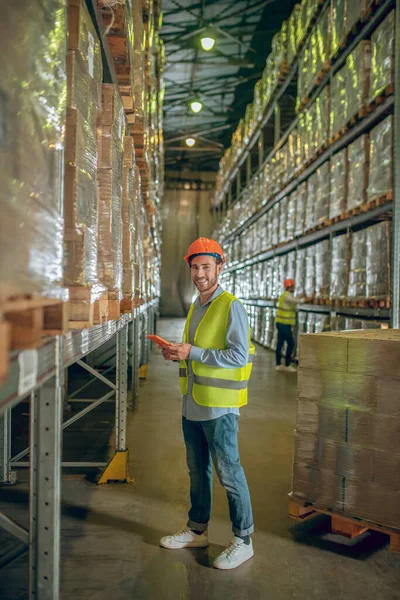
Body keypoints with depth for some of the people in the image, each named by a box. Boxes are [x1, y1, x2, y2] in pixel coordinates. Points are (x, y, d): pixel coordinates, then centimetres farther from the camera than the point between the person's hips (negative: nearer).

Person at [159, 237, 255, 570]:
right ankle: (197, 530, 34)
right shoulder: (195, 308, 13)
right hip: (192, 404, 8)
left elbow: (239, 355, -21)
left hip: (219, 406, -8)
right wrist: (177, 352, 2)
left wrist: (192, 352, -22)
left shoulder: (231, 306, -13)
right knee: (197, 471, 18)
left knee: (229, 473, 2)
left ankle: (243, 540, 17)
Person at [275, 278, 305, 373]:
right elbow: (299, 301, -20)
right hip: (284, 324, -10)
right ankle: (287, 365, 0)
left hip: (280, 323, 10)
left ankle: (278, 365, 13)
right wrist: (303, 299, -2)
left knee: (280, 343, 9)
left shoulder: (284, 295, 16)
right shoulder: (287, 296, -15)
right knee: (291, 343, -4)